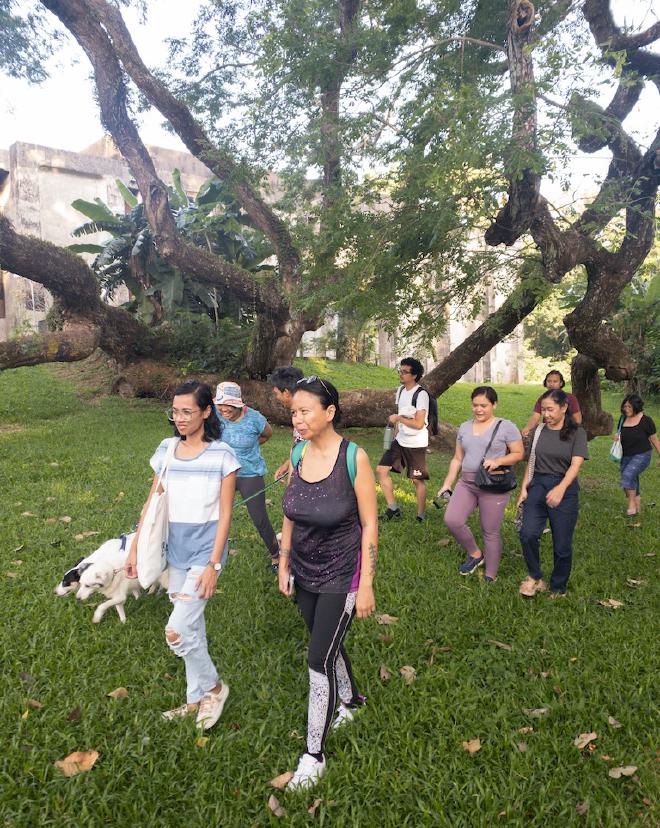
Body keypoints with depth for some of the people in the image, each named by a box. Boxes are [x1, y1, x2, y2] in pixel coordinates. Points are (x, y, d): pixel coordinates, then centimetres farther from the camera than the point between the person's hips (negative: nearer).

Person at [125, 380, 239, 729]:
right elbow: (152, 503, 7)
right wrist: (134, 548, 6)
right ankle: (198, 699, 35)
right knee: (191, 627, 16)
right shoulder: (165, 449, 1)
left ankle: (213, 687, 16)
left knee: (176, 631, -10)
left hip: (206, 549, -5)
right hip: (175, 549, 5)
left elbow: (225, 514, -12)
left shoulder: (222, 455, -13)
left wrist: (213, 564, -16)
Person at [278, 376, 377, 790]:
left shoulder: (354, 457, -21)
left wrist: (366, 585, -15)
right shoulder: (298, 454, -5)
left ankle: (314, 754, 21)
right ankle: (352, 698, 52)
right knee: (329, 644, 22)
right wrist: (284, 565, 8)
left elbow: (370, 525, -16)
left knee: (321, 659, 0)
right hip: (305, 573, 6)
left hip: (341, 576, -5)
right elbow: (290, 516, 6)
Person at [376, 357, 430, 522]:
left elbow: (418, 424, -23)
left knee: (417, 480, 2)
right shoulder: (401, 390, 7)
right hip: (399, 441, 8)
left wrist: (398, 418, -16)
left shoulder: (421, 395, -17)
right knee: (381, 469, 3)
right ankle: (393, 509, 14)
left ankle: (420, 516, 17)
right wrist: (396, 433, 15)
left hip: (416, 444, -8)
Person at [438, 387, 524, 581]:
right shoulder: (465, 427, 12)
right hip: (466, 483, 5)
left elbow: (519, 454, -3)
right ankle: (475, 554, 15)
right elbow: (457, 459, 15)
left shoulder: (506, 427, -4)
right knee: (451, 520, -11)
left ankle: (490, 577, 20)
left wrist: (498, 461, -20)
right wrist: (447, 484, 10)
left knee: (490, 532, 2)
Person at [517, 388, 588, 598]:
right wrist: (524, 489, 6)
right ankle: (535, 577, 6)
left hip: (564, 490, -2)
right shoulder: (539, 430, 7)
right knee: (528, 534, -17)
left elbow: (576, 464, -16)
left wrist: (561, 489, -33)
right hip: (537, 486, 2)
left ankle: (558, 590, 25)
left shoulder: (576, 433, -3)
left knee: (562, 545, 4)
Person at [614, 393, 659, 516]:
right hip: (626, 456, 6)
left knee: (628, 474, -25)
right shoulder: (623, 419, 3)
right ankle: (638, 506, 28)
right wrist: (617, 436, -6)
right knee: (632, 481, 11)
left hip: (642, 455, -6)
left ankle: (632, 503, -11)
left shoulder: (645, 420, -11)